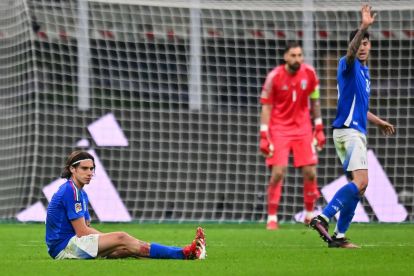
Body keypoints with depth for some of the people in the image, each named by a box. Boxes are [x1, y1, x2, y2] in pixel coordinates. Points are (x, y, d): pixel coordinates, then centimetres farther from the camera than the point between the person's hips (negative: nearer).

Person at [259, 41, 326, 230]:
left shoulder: (309, 73, -3)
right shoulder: (274, 77, -11)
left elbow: (314, 102, 9)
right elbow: (266, 108, -7)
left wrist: (319, 129, 6)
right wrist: (264, 137, -12)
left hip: (303, 128, 3)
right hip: (279, 129, -3)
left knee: (310, 173, -2)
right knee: (278, 173, -11)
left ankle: (309, 215, 15)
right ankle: (271, 218, -2)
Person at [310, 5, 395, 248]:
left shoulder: (364, 71, 22)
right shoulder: (349, 66, -6)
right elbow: (351, 52, -32)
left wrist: (379, 122, 35)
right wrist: (363, 27, -45)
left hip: (357, 132, 10)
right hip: (348, 131, -10)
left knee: (357, 186, 8)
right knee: (360, 182, -23)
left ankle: (338, 236, 8)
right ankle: (323, 218, -27)